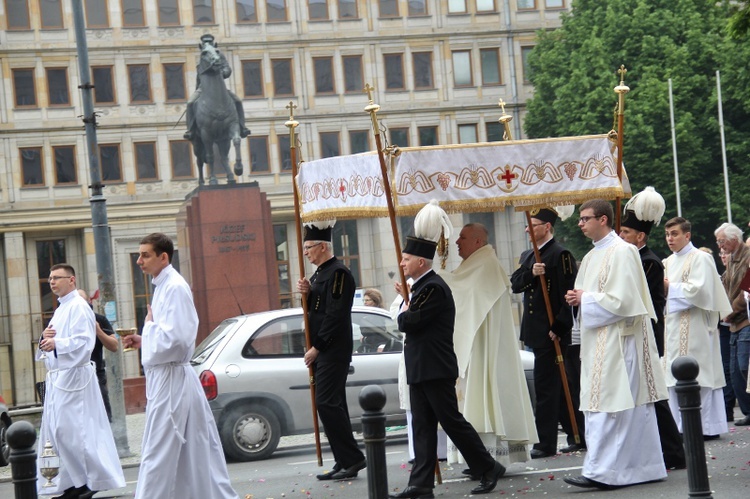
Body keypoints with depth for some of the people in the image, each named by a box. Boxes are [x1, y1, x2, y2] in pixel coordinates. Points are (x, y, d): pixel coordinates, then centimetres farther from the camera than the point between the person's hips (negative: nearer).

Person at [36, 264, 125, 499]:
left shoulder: (78, 307, -9)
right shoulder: (61, 309, 20)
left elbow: (84, 342, -19)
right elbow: (50, 346, 23)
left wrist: (57, 343, -30)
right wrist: (45, 338, 1)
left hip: (73, 376, -9)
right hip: (58, 377, 9)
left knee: (70, 431, -11)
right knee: (58, 432, 8)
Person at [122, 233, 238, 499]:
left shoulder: (175, 288, -16)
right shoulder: (164, 285, 14)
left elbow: (176, 338, -23)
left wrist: (150, 324, -8)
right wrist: (144, 340, 9)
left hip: (170, 379, -10)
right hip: (166, 376, 10)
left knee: (157, 455, -6)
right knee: (195, 451, 14)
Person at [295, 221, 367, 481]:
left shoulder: (338, 273, -13)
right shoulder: (320, 274, 18)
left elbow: (335, 314, -19)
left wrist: (316, 348, -18)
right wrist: (307, 293, 0)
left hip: (333, 350, -10)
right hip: (321, 350, 10)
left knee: (327, 403, -13)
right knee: (332, 404, 9)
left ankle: (352, 458, -10)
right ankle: (345, 462, 13)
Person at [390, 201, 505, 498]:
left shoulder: (434, 288, -16)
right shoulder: (422, 286, 16)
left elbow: (407, 322, -19)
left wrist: (404, 312, 0)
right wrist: (407, 312, 2)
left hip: (435, 370, -10)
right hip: (420, 369, 10)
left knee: (452, 421, -3)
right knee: (423, 427, 7)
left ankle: (489, 469, 9)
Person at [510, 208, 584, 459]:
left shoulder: (560, 254, -11)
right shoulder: (527, 256, 17)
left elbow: (568, 294, -16)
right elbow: (515, 284, 7)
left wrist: (559, 327, -19)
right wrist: (530, 273, -12)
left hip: (553, 333, -9)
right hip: (536, 332, 9)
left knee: (545, 387, -7)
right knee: (561, 387, 14)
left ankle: (546, 443, -1)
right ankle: (578, 437, 22)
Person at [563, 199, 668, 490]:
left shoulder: (621, 252, -12)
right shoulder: (591, 257, 16)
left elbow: (621, 300, -19)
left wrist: (585, 298, -11)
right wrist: (577, 299, 1)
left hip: (617, 341, -9)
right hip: (598, 341, 9)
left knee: (608, 405, -11)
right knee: (633, 405, 10)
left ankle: (601, 471, -11)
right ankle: (645, 466, 14)